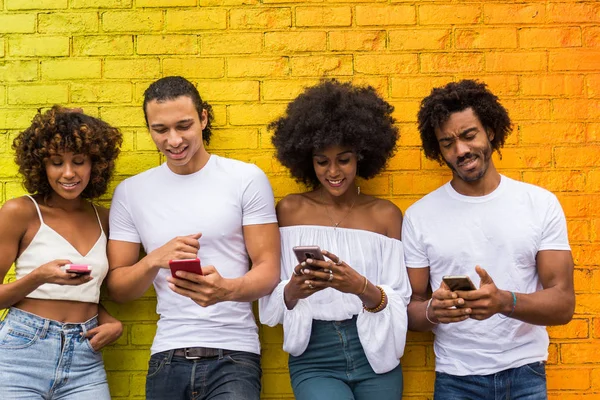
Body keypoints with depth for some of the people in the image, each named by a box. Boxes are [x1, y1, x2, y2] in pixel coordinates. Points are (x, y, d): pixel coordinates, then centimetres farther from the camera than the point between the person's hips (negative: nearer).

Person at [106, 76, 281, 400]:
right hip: (167, 357, 3)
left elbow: (268, 270, -3)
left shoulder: (247, 179, -1)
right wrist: (155, 259, -13)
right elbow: (116, 287, 7)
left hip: (233, 357, -2)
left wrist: (227, 290, -24)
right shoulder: (130, 192, 6)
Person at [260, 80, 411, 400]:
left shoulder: (385, 214, 1)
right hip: (314, 359, -1)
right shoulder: (290, 210, 1)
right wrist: (293, 290, -20)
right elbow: (271, 304, 0)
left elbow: (399, 303, -2)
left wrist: (363, 288, -20)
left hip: (373, 355, 1)